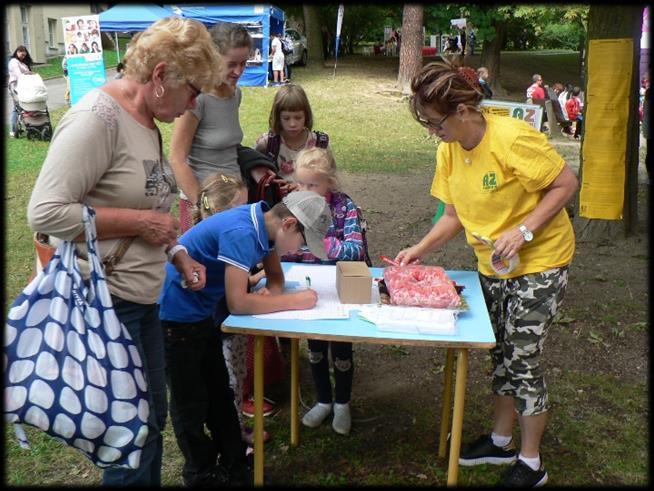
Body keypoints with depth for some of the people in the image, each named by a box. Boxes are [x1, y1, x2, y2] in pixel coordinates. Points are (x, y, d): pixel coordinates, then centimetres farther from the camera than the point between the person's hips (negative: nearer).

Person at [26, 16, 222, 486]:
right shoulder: (97, 117, -18)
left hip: (143, 298, 9)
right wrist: (140, 222, -19)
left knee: (153, 415, 20)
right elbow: (46, 212, -23)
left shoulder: (148, 121, 9)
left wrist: (178, 255, 8)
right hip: (105, 302, -9)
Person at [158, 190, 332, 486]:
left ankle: (235, 466, 30)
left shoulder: (265, 225, -4)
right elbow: (237, 303, -33)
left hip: (200, 314, 9)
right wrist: (294, 301, -26)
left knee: (219, 393, 17)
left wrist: (272, 293, -14)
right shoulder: (240, 232, -31)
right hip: (174, 316, -9)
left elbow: (275, 275, 9)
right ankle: (203, 476, 25)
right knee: (191, 404, 8)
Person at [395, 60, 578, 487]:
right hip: (492, 264, 7)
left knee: (523, 359, -3)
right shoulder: (449, 150, -3)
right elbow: (455, 215, 4)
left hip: (539, 260, -7)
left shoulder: (512, 137, -26)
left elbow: (567, 183, -19)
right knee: (502, 352, 17)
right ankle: (502, 441, 35)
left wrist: (522, 231, -27)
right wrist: (419, 250, -8)